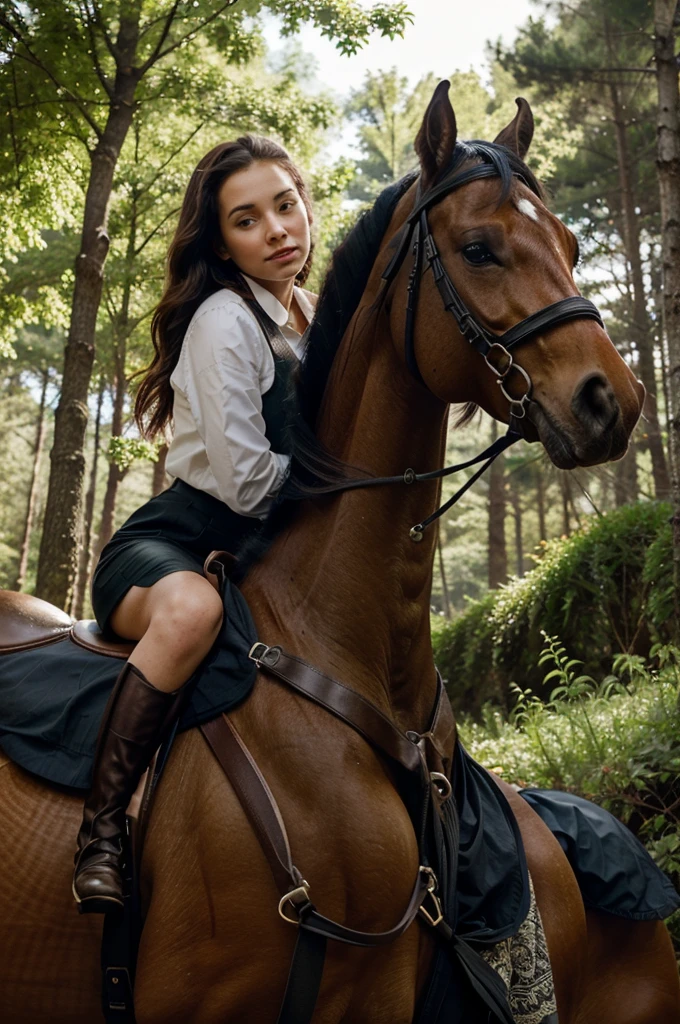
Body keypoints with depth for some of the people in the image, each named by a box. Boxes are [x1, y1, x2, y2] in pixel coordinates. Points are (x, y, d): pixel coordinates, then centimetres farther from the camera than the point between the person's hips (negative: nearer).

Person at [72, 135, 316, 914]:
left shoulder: (312, 320, 12)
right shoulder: (226, 318, -14)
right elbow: (247, 481, -19)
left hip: (258, 557, 9)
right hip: (168, 548, -8)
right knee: (192, 608, -41)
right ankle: (100, 828, -30)